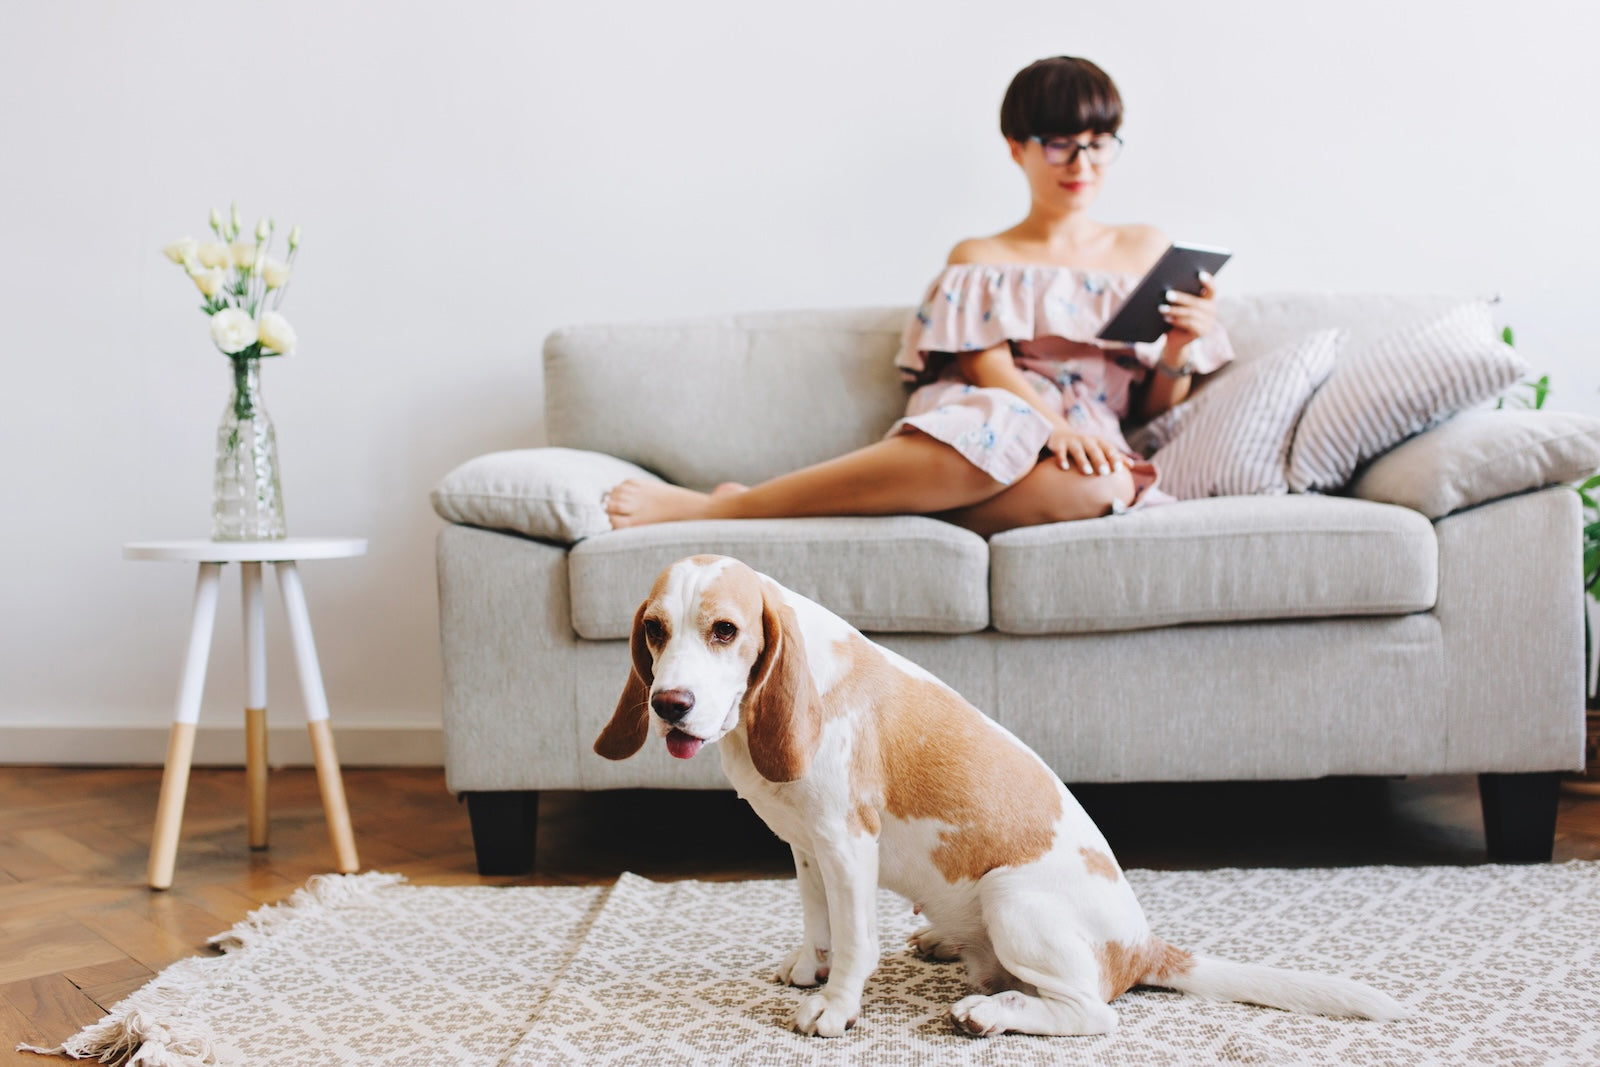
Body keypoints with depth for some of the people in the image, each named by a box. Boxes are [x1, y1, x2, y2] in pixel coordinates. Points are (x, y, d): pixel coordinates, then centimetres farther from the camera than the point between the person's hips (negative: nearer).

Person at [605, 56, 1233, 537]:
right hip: (983, 430, -1)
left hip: (1085, 446, 2)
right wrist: (1054, 424, -22)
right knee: (998, 432, -43)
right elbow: (988, 369, -2)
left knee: (1098, 487, -40)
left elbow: (1156, 406, 19)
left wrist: (1181, 347, -3)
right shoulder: (980, 260, 18)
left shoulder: (1146, 251, 23)